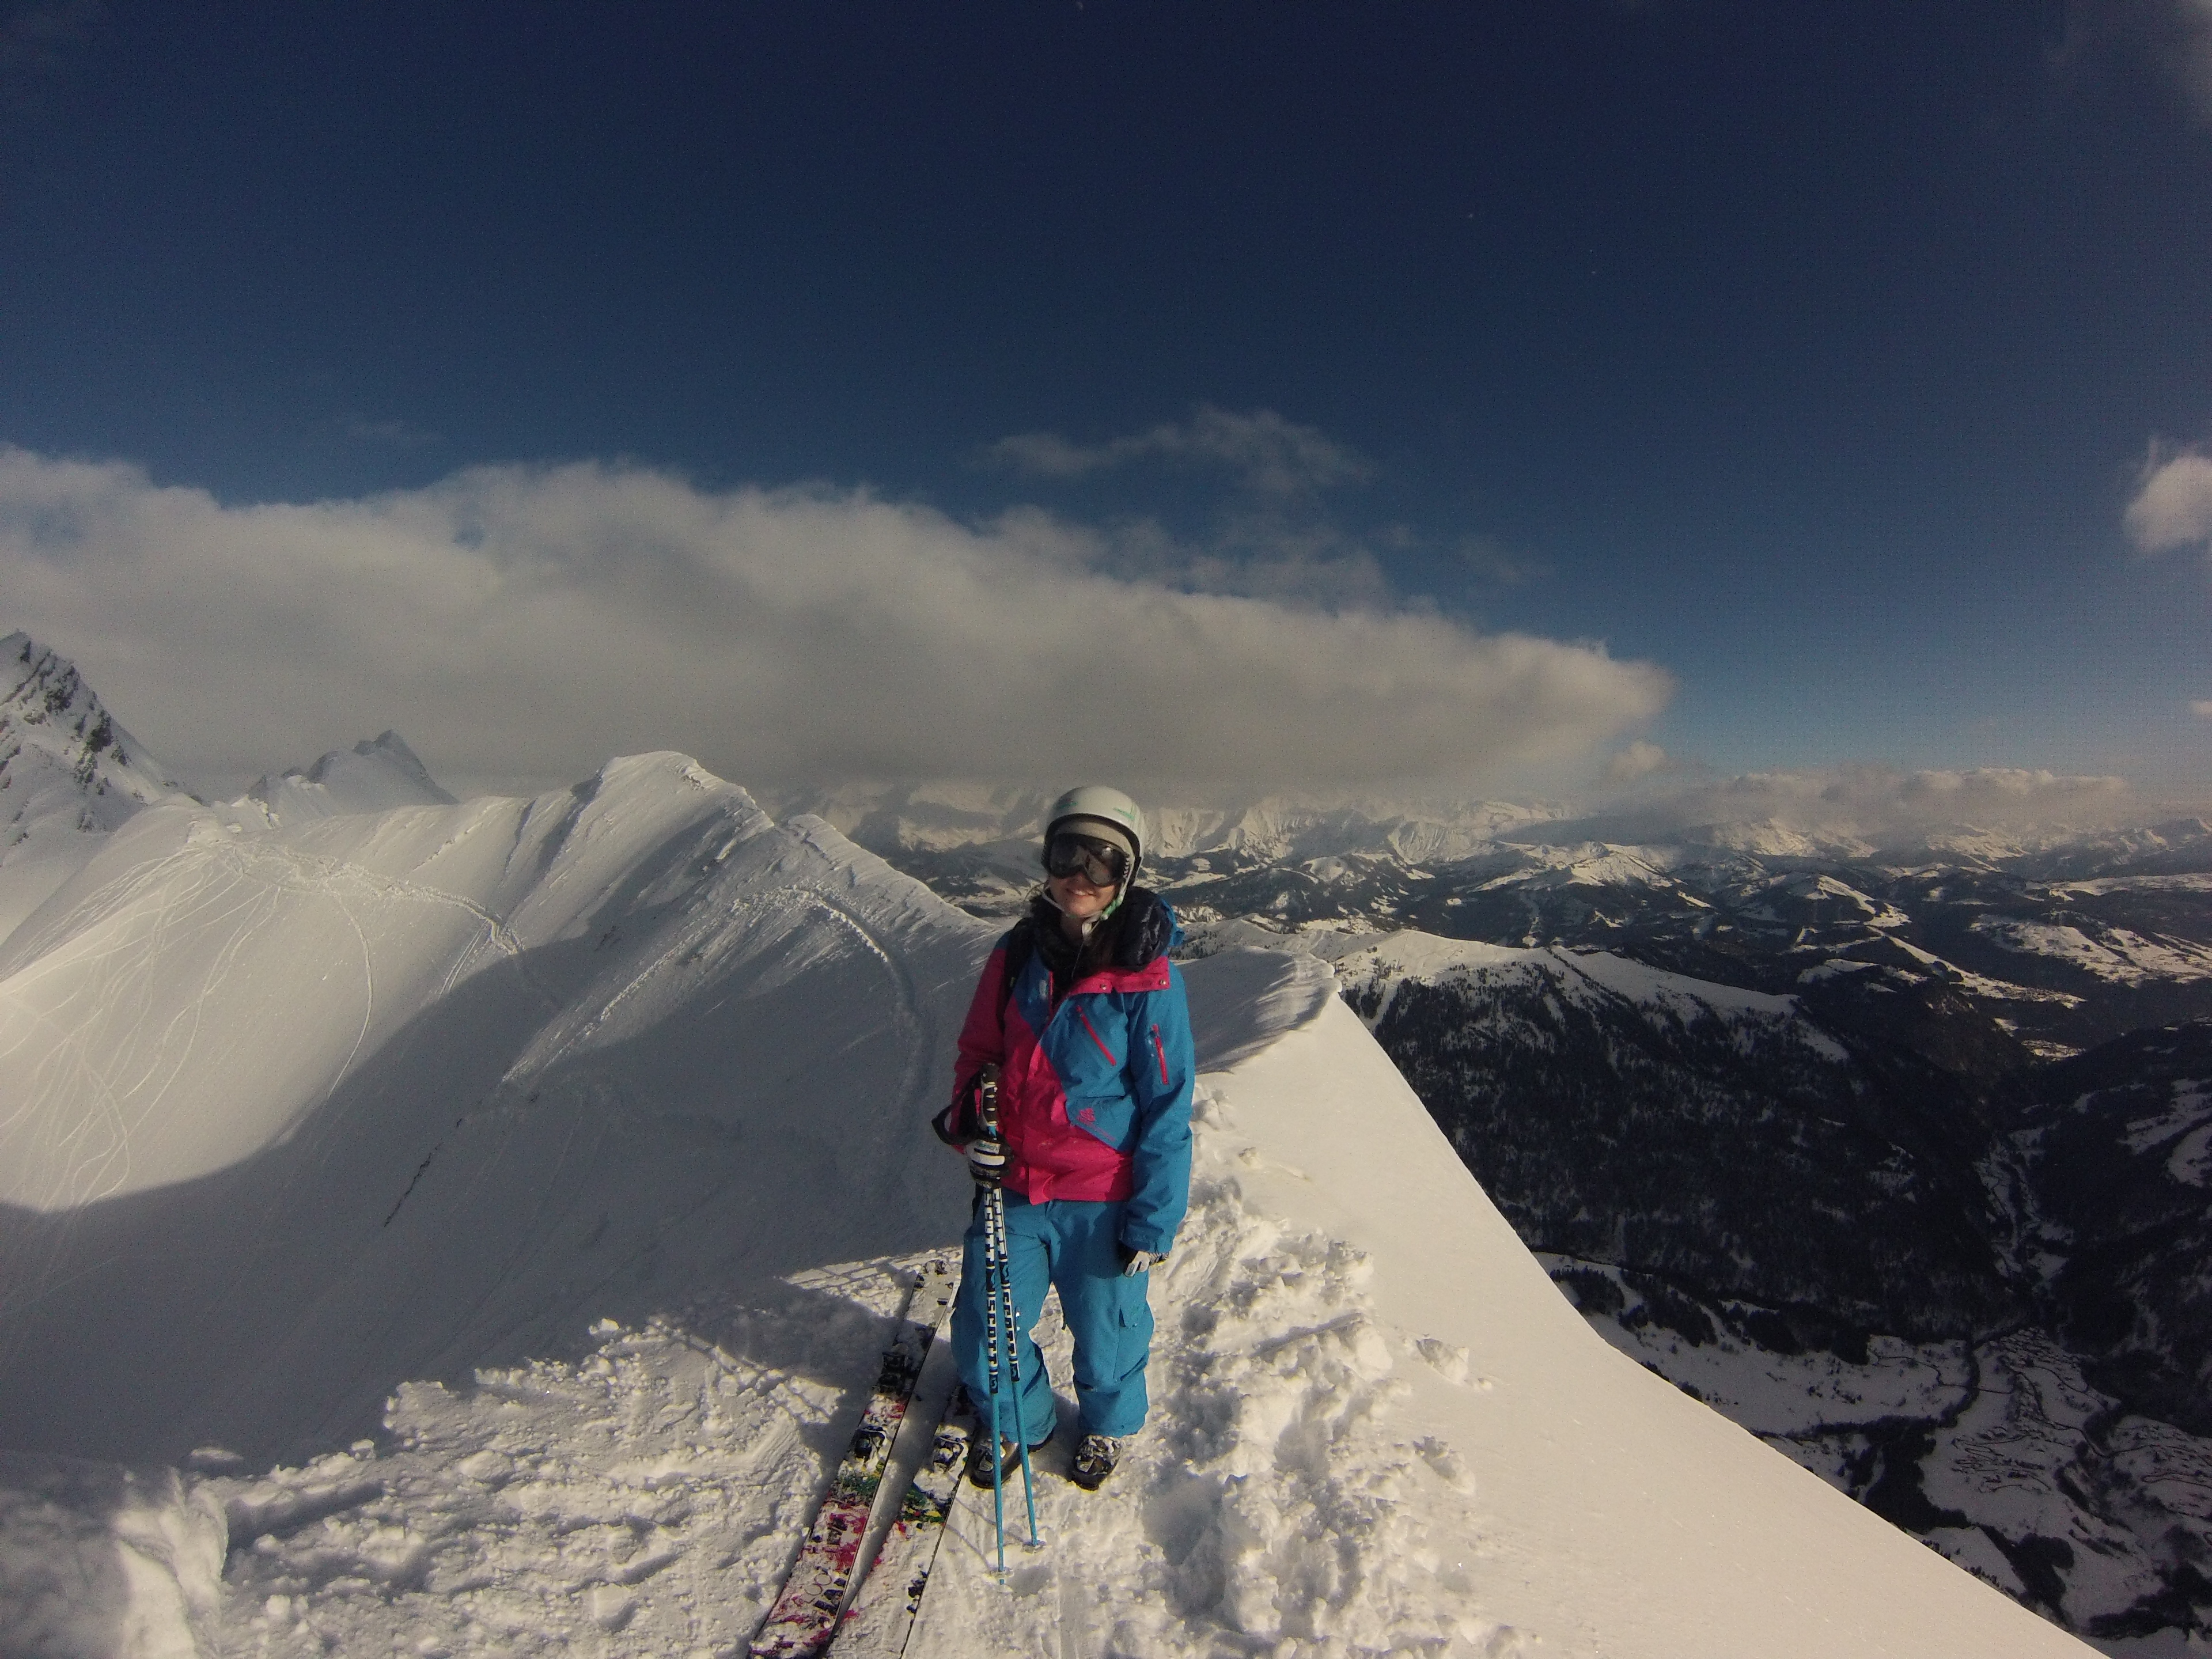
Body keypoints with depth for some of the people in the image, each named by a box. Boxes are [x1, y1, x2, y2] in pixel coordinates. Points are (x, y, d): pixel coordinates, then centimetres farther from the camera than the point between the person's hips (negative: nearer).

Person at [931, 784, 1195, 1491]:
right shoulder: (1016, 955, -4)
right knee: (982, 1330, 15)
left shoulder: (1148, 978, -16)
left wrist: (1153, 1219, -10)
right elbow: (979, 1050, 10)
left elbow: (1167, 1107, -11)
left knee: (1106, 1331, 17)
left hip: (1104, 1199, -3)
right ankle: (1019, 1421, 48)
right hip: (1012, 1186, 4)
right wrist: (970, 1119, -8)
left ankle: (1107, 1425, 52)